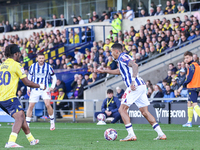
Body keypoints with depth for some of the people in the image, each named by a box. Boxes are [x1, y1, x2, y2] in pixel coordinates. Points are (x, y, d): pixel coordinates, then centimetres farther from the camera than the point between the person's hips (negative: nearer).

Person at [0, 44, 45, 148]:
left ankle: (31, 139, 30)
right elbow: (27, 82, -4)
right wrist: (40, 86, 9)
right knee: (19, 117, -16)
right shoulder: (16, 65, -6)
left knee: (21, 116, 20)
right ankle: (11, 142, -34)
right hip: (9, 97, -9)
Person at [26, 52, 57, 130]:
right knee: (30, 106, -3)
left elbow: (54, 77, 5)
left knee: (48, 104, -19)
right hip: (34, 89, 2)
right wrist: (28, 87, 1)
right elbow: (29, 77, 10)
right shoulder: (33, 66, -1)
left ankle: (52, 122, -3)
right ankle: (26, 124, 5)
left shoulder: (48, 67, -4)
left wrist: (52, 86, -10)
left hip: (45, 89, -2)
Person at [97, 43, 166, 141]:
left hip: (135, 86, -9)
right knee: (145, 112, 9)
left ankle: (131, 135, -12)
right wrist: (104, 71, 48)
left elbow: (135, 65, -22)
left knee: (122, 109, -4)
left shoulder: (123, 57, -5)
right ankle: (161, 134, 3)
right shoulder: (122, 59, 25)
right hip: (141, 86, 9)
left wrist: (133, 81, -30)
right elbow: (119, 71, 43)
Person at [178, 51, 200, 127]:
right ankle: (189, 122, 19)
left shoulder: (191, 66, -13)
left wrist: (182, 86, -11)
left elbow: (189, 79, -18)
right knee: (189, 103, 15)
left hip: (192, 87, -10)